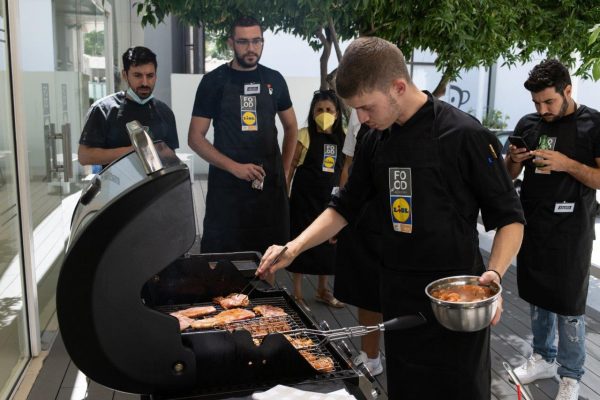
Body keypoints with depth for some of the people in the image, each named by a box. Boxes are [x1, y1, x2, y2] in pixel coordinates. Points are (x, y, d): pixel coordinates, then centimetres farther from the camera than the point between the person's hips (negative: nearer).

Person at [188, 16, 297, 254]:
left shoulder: (274, 79, 8)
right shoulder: (214, 81, -1)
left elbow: (291, 127, 20)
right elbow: (195, 138, -3)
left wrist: (284, 171, 10)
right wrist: (234, 167, -14)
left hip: (270, 182, 3)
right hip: (227, 183, -2)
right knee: (221, 255, 0)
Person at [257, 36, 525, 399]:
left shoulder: (465, 136, -15)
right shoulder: (376, 140, 3)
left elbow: (510, 217, -9)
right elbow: (345, 207, 11)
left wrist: (494, 273, -25)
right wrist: (294, 248, -1)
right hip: (398, 294, 5)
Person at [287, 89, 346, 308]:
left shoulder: (343, 136, 4)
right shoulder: (305, 135, -8)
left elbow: (344, 168, 12)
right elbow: (290, 166, -6)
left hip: (330, 198, 5)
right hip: (304, 197, -4)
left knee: (328, 241, 12)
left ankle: (322, 289, 30)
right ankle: (297, 290, 17)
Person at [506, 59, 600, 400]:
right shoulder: (528, 124, 6)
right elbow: (510, 176, 13)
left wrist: (567, 164, -23)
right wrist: (514, 160, -8)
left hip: (570, 231, -5)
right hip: (532, 225, 5)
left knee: (569, 307, 4)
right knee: (537, 297, 15)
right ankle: (544, 358, 33)